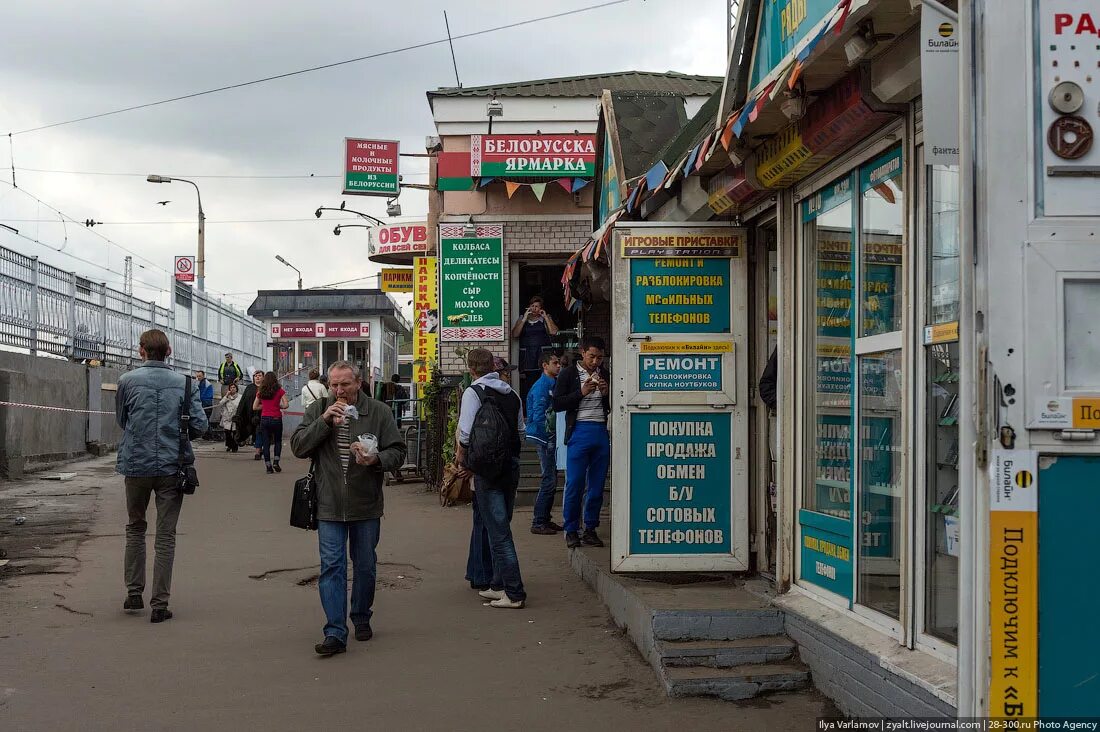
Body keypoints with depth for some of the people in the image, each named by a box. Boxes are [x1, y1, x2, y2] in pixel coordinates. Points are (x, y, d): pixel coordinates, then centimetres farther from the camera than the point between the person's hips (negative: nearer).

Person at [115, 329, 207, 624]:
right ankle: (159, 604, 4)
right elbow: (199, 425, -6)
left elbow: (121, 420, 9)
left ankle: (134, 593, 20)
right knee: (166, 536, 4)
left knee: (135, 528, 20)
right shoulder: (184, 383, -3)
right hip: (172, 467, 0)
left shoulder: (127, 381, -4)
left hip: (136, 464, 0)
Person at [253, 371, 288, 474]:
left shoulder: (260, 392, 4)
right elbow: (286, 405, -8)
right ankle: (276, 462, 0)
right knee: (278, 441, 15)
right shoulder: (279, 390, -3)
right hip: (276, 418, -1)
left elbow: (254, 407, 8)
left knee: (265, 443, 7)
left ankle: (268, 465, 4)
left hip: (264, 419, 1)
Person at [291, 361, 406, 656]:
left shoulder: (379, 412, -1)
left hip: (366, 505, 0)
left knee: (365, 566, 13)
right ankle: (335, 633, -5)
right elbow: (297, 446, -5)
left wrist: (376, 459, -22)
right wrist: (324, 421, -16)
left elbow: (397, 452, -1)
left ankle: (361, 618, 34)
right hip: (329, 505, 0)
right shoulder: (317, 410, 3)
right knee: (332, 567, -5)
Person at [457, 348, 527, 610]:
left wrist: (462, 454, 5)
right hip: (511, 465, 6)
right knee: (498, 526, 16)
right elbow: (521, 431, 14)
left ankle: (514, 593, -7)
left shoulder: (474, 392, -8)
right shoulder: (512, 394, 11)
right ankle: (497, 585, 21)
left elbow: (466, 433, -13)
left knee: (498, 531, -5)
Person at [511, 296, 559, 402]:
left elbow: (554, 332, -1)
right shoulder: (522, 319, 17)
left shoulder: (546, 318, 15)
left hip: (542, 356, -1)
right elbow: (515, 334, 2)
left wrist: (545, 317, 0)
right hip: (527, 356, 1)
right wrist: (524, 319, -2)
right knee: (526, 385, -9)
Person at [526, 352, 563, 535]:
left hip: (550, 438, 9)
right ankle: (538, 523, -4)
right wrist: (548, 440, -17)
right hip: (544, 437, -9)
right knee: (549, 480, -8)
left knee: (551, 479, 13)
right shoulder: (542, 386, -14)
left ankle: (545, 519, 21)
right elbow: (538, 416, -18)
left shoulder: (553, 383, 15)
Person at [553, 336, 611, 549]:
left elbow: (612, 407, 17)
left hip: (601, 432, 4)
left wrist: (607, 393, -3)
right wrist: (582, 392, -13)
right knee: (574, 484, -4)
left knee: (597, 485, 5)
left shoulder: (605, 375, 14)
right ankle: (571, 531, 5)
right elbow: (557, 404, -5)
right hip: (579, 431, -4)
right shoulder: (569, 374, 2)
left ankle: (590, 529, 14)